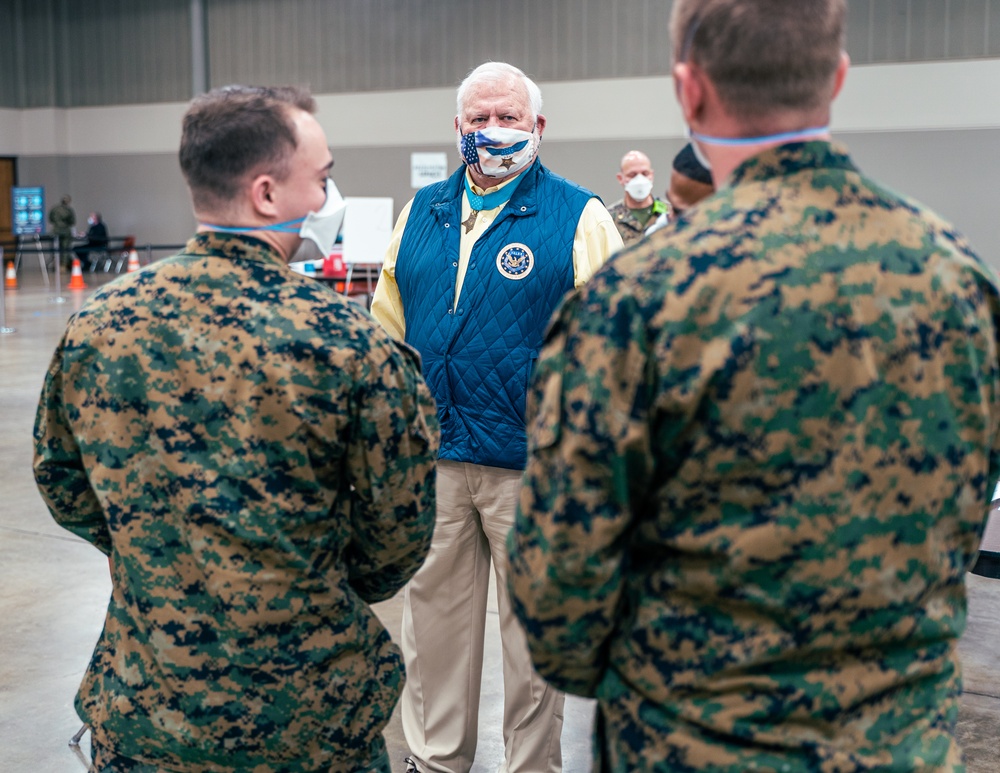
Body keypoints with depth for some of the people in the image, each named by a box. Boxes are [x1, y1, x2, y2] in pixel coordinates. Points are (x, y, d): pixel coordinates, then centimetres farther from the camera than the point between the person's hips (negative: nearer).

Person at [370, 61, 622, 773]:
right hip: (429, 455, 5)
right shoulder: (421, 213, 11)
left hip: (531, 456, -4)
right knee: (432, 615, 15)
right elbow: (388, 325, 17)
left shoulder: (577, 216, -3)